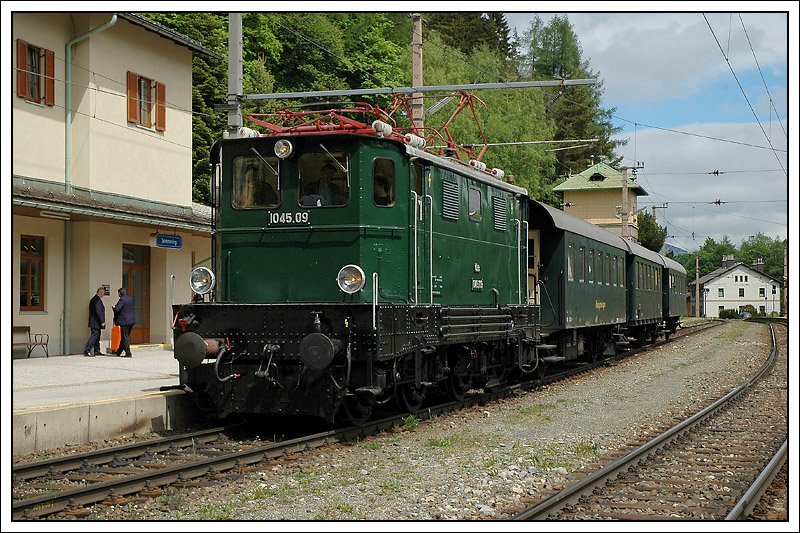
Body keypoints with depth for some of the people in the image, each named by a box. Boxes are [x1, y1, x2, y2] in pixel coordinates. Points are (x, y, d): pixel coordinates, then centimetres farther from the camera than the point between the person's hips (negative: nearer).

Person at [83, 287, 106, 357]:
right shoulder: (97, 300, -17)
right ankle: (87, 351, -11)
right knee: (94, 336, -9)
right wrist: (102, 321, -20)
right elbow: (98, 312, -22)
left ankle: (97, 351, 20)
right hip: (96, 322, -10)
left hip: (93, 322, 10)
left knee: (97, 336, 15)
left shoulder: (93, 299, 15)